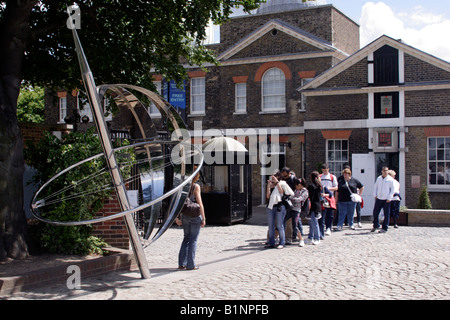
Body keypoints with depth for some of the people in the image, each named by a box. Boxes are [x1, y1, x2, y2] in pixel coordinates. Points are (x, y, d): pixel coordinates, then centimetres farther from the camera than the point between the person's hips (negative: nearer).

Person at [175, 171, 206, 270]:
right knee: (193, 240, 4)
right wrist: (203, 218, -7)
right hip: (195, 216, -5)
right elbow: (200, 204, -12)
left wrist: (176, 218, 7)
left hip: (185, 216, 5)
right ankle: (190, 265, 5)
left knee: (186, 239, 17)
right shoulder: (196, 186, -10)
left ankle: (182, 263, 14)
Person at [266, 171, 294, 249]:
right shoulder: (271, 185, 17)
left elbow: (281, 191, -13)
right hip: (271, 206, 5)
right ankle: (271, 243, 12)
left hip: (279, 206, -5)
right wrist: (268, 185, 1)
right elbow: (268, 196, 4)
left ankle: (282, 243, 2)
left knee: (280, 226, -4)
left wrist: (277, 182, -10)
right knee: (271, 226, 6)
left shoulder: (282, 183, 7)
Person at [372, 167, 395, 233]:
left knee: (386, 214, 0)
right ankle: (376, 226, 21)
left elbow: (392, 189, -2)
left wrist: (389, 198, -9)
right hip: (378, 199, 4)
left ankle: (384, 228, 7)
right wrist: (375, 195, 6)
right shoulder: (379, 178, 10)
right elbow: (375, 187, 18)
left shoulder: (390, 179, -2)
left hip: (386, 200, -4)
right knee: (375, 212, 4)